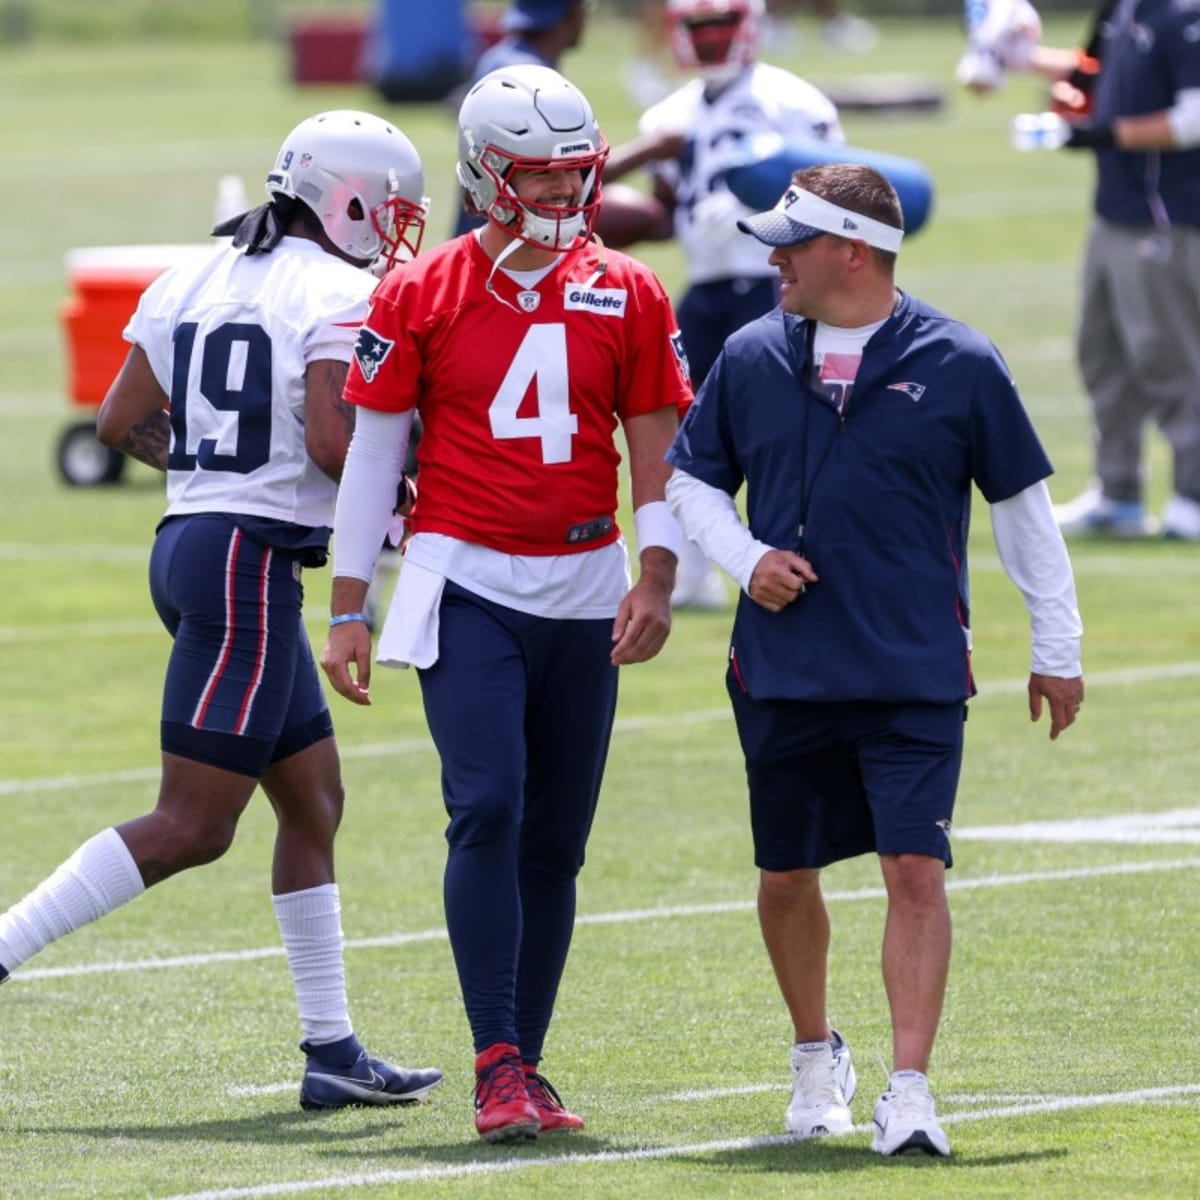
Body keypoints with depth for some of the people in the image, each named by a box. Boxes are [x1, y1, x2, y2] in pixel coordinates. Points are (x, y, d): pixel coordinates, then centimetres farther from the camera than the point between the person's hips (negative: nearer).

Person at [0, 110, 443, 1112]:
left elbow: (122, 422, 11)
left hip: (188, 542, 9)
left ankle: (332, 1049, 16)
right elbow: (331, 444, -20)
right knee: (192, 827, -7)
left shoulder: (191, 284, 12)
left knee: (314, 801, 14)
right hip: (252, 563, -9)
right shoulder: (337, 295, -10)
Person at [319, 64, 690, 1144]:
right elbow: (373, 450, 3)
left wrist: (657, 580, -6)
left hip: (583, 589, 3)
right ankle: (497, 1063, -15)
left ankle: (527, 1065, 15)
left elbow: (655, 453, 8)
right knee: (488, 811, -17)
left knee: (555, 840, 6)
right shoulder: (422, 297, -1)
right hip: (467, 586, -3)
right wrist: (348, 611, 2)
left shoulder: (628, 299, 5)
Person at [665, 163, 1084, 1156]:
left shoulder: (958, 365, -3)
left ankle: (910, 1091, -12)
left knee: (915, 869, -13)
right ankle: (816, 1056, 34)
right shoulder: (751, 360, 4)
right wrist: (745, 557, -3)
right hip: (782, 672, 3)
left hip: (916, 677, -3)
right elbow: (692, 479, 17)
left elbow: (1024, 507, 5)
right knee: (786, 878, 12)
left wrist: (1057, 651, 8)